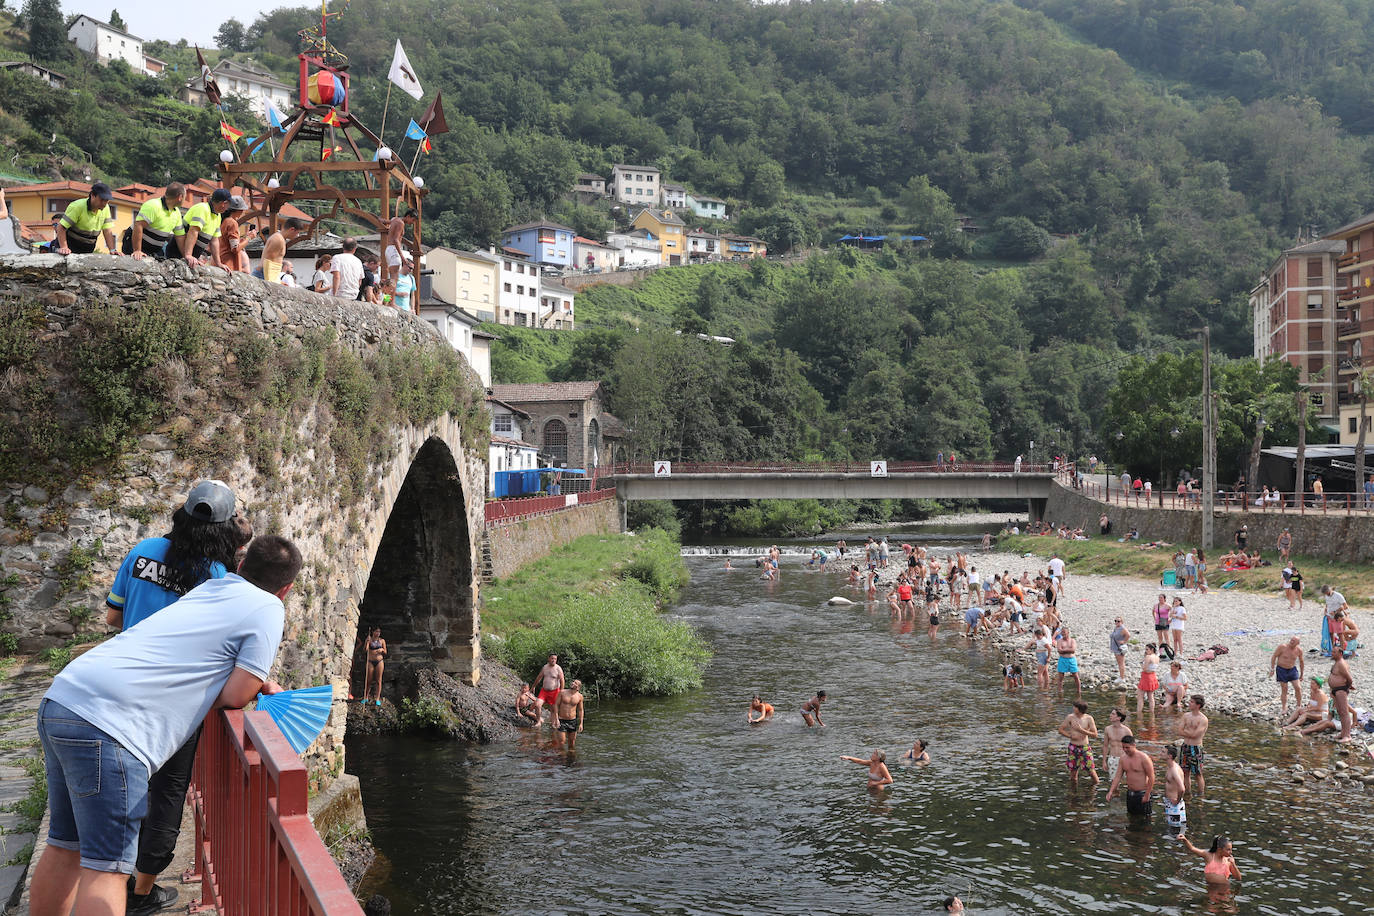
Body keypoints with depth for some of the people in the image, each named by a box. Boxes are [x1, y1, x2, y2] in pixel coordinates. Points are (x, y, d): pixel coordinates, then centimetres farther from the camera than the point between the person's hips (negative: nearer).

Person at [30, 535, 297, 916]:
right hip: (108, 724, -8)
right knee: (107, 869, -5)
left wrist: (257, 681, 20)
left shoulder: (209, 587, 22)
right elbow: (234, 697, -3)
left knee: (66, 847, 19)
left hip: (60, 700, 8)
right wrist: (252, 685, 19)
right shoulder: (268, 609, 2)